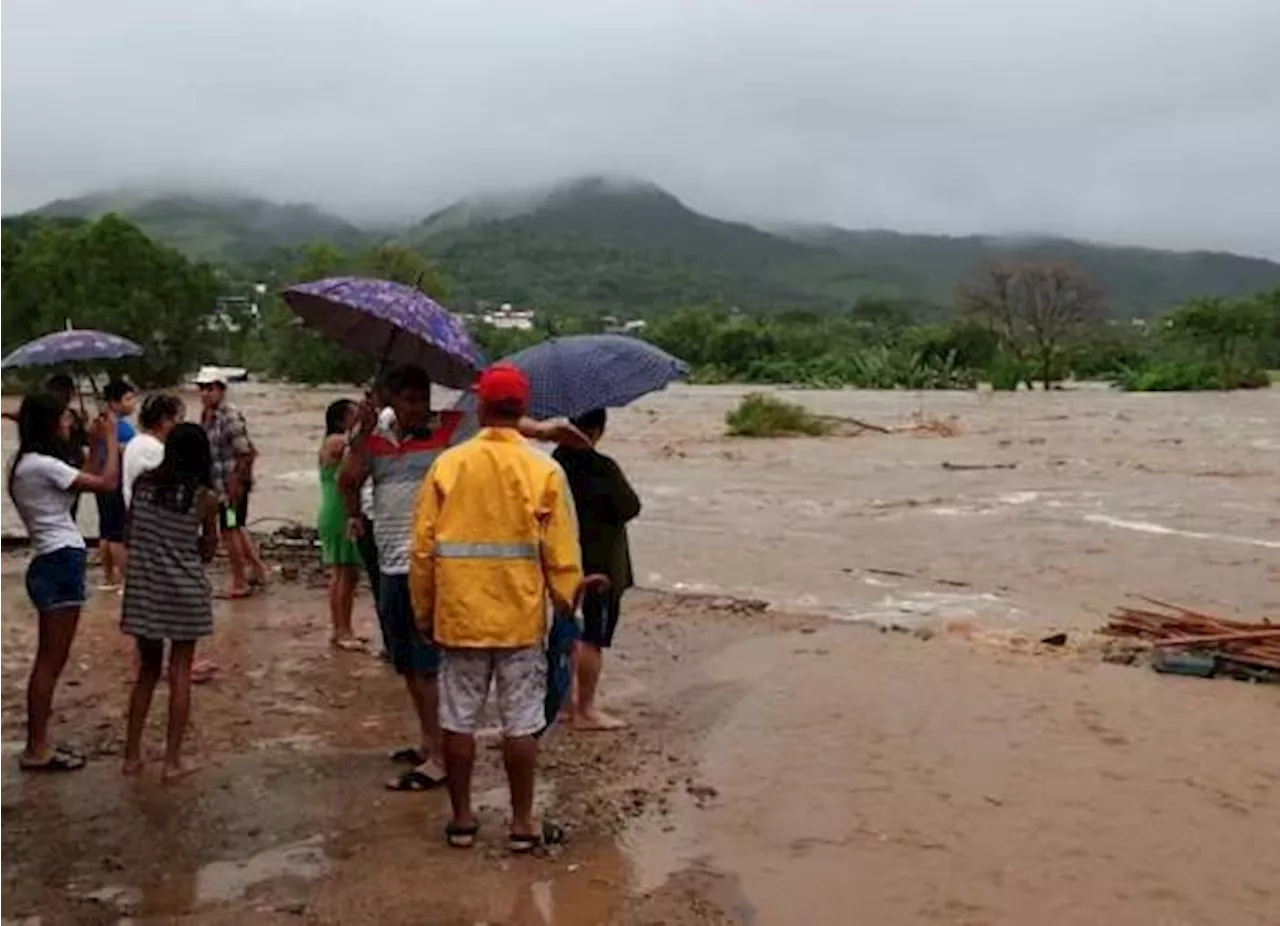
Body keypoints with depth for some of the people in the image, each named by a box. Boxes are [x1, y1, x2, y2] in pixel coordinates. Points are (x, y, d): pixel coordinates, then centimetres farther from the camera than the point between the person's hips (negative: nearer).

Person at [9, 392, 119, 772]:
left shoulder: (30, 464, 14)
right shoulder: (42, 464, -15)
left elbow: (84, 483, 20)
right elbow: (107, 483, -17)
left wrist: (96, 446, 16)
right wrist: (110, 440, -6)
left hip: (54, 565, 10)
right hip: (61, 565, -10)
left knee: (48, 661, 15)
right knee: (50, 662, -3)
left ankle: (38, 744, 23)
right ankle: (37, 750, 4)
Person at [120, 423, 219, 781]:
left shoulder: (143, 483, -2)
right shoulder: (205, 498, -9)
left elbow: (130, 534, 6)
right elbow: (207, 552, 0)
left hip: (143, 589, 3)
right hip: (185, 592, -3)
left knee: (148, 670, 17)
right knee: (180, 674, 6)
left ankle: (132, 754, 20)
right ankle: (173, 759, 8)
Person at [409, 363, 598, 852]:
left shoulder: (448, 464, -4)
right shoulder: (544, 471, -7)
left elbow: (423, 547, -1)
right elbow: (562, 555, -7)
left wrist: (424, 611, 10)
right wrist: (566, 610, 6)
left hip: (459, 615, 1)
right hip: (520, 619, -1)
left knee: (459, 720, 11)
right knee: (521, 723, 7)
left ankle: (462, 819, 21)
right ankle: (522, 823, 14)